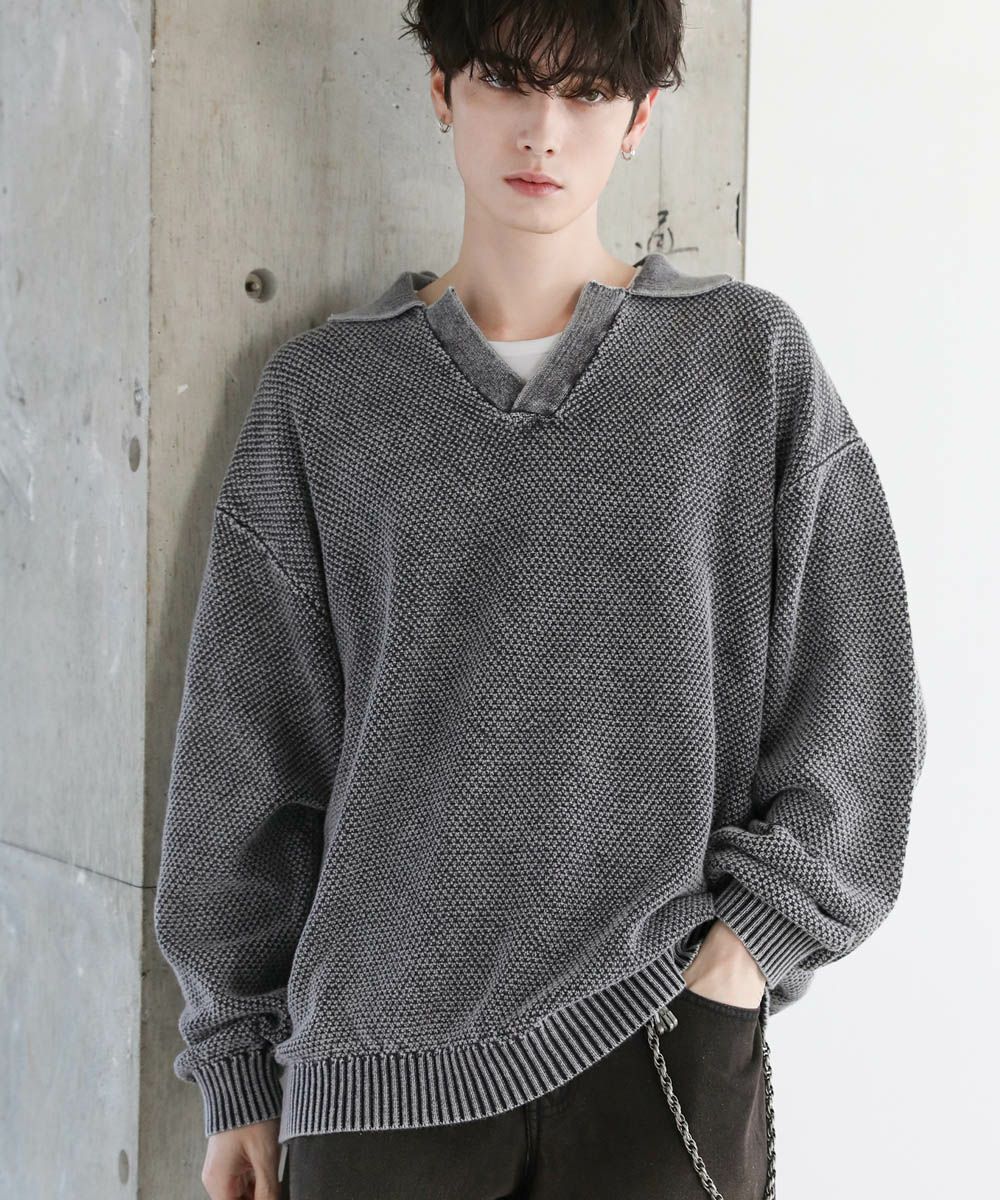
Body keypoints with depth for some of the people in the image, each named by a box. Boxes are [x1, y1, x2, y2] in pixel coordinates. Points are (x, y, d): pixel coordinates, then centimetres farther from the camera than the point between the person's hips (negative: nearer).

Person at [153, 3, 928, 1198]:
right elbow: (247, 754, 8)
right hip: (382, 1055, 1)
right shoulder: (324, 393, 5)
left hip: (662, 1043, 0)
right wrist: (241, 1070, 9)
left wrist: (747, 948, -5)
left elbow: (856, 704, 5)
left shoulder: (750, 359, 4)